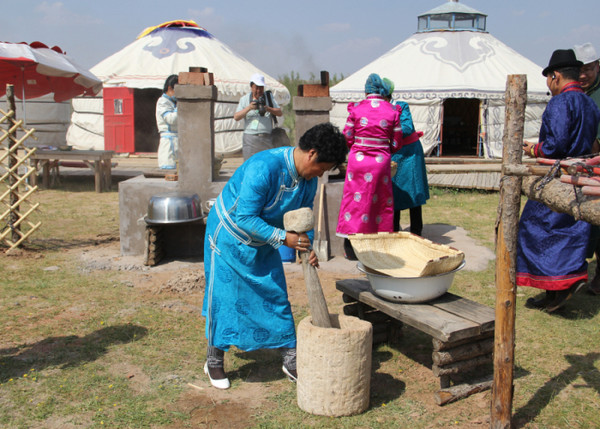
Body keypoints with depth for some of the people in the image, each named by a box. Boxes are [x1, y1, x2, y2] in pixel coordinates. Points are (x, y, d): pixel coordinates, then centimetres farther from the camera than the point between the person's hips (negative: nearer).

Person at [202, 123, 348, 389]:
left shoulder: (308, 178, -8)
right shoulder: (264, 167, -34)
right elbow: (245, 219, -33)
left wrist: (307, 247, -14)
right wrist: (283, 238, -35)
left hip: (263, 242, 7)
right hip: (229, 237, -7)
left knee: (276, 296, 8)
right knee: (224, 298, 1)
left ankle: (291, 360, 18)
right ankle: (214, 362, 19)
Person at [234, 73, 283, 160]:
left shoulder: (269, 97, 14)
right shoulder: (244, 99, 10)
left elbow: (280, 112, 8)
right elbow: (236, 117, 1)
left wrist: (268, 109, -11)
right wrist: (249, 108, -13)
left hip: (267, 138, 1)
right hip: (250, 139, -1)